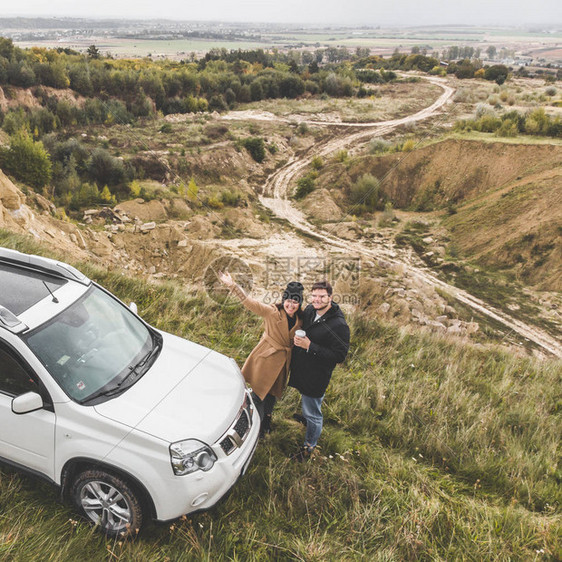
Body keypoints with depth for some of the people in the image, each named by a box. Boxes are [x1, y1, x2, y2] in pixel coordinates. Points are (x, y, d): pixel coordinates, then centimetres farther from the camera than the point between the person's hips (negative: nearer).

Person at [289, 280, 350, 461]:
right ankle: (306, 418, 63)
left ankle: (309, 446, 33)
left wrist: (310, 346, -29)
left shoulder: (339, 325, -26)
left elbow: (339, 356, -25)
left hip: (316, 377, -7)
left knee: (313, 414, 10)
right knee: (305, 400, 34)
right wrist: (297, 340, -3)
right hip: (300, 369, 7)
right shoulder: (309, 310, -5)